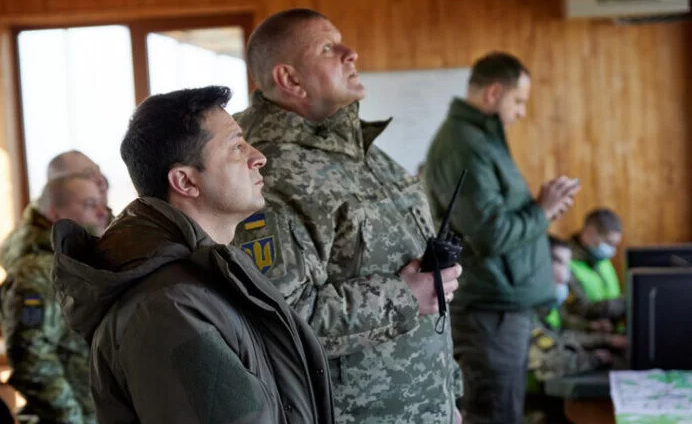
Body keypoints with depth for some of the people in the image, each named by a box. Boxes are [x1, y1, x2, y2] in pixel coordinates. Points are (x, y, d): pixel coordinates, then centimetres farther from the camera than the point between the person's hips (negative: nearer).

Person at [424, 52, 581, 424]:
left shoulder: (477, 137, 15)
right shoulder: (465, 147, -19)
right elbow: (492, 234, -25)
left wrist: (539, 210, 5)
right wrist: (543, 211, -11)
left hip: (500, 303, 11)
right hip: (491, 309, -11)